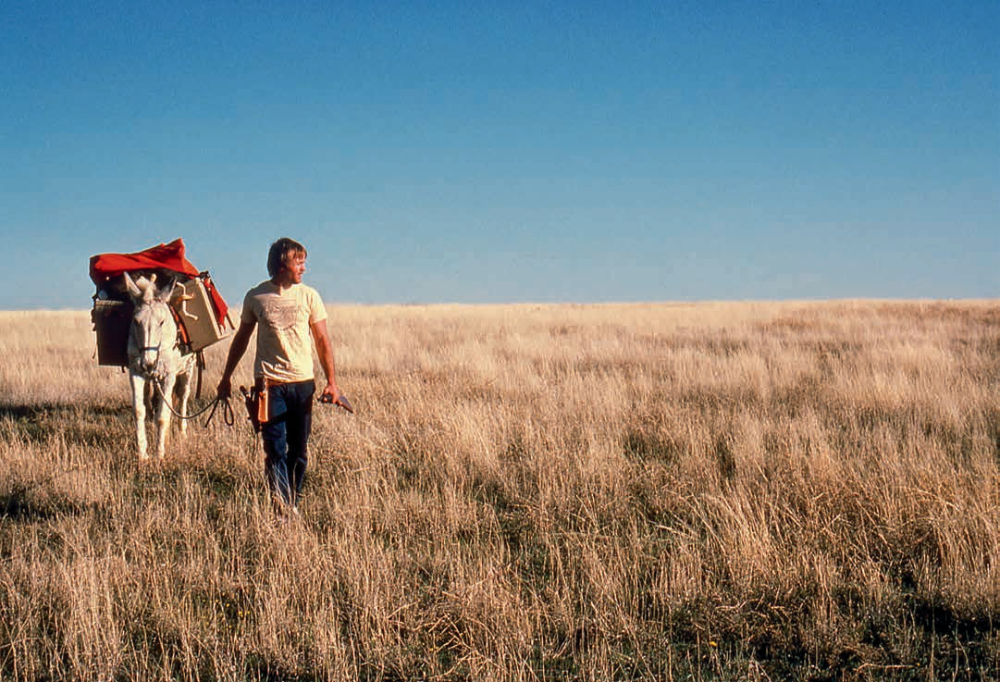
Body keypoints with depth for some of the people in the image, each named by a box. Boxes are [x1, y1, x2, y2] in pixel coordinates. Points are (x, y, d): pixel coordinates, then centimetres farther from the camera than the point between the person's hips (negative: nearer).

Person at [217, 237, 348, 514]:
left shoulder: (309, 296, 3)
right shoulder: (255, 297, 1)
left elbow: (322, 341, 6)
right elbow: (241, 339, 14)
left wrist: (331, 382, -1)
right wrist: (226, 377, 17)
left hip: (302, 381, 1)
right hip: (269, 382, -1)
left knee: (299, 450, 5)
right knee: (275, 448, -7)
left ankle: (293, 502, 18)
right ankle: (283, 508, -8)